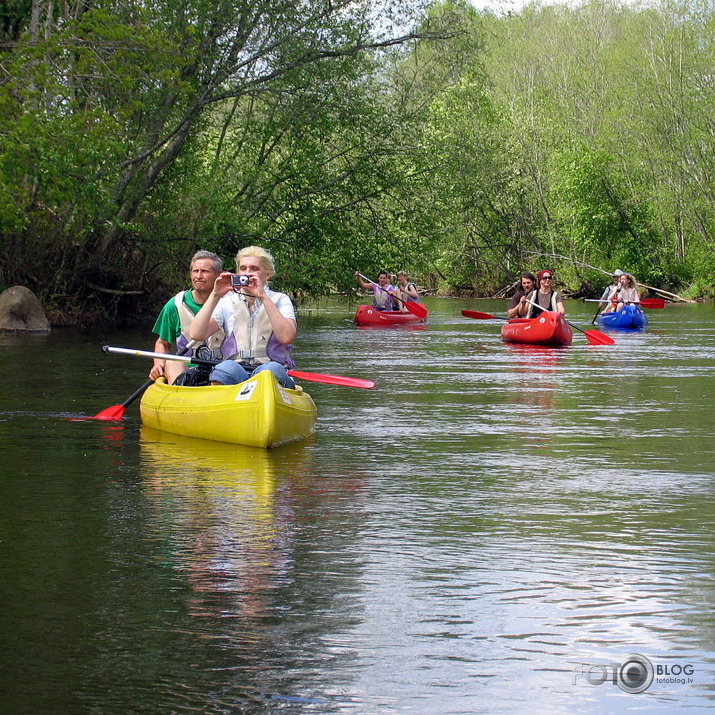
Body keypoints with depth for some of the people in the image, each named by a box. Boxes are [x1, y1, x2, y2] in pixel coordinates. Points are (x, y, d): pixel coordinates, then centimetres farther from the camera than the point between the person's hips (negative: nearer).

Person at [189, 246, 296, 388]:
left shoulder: (280, 300, 11)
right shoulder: (227, 301, 14)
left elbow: (287, 337, -10)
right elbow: (196, 334, 0)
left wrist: (263, 297, -11)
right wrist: (215, 295, -5)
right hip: (233, 375, 1)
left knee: (272, 369, -37)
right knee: (227, 367, -35)